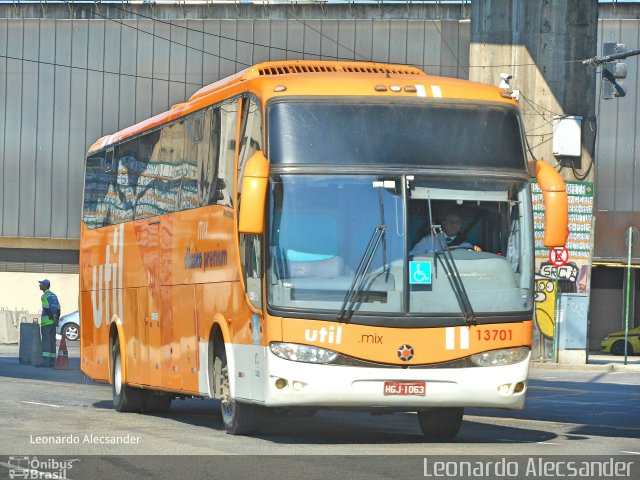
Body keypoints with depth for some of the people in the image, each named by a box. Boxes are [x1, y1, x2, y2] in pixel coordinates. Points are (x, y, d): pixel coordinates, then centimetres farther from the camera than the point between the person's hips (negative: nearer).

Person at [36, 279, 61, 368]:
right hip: (53, 323, 8)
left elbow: (47, 309, -16)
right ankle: (52, 362, 8)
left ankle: (45, 361, -18)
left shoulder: (45, 296, -9)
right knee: (52, 341, 9)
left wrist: (54, 319, -14)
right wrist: (56, 319, 11)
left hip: (46, 322, -8)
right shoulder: (53, 295, 17)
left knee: (46, 341, -11)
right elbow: (58, 309, 15)